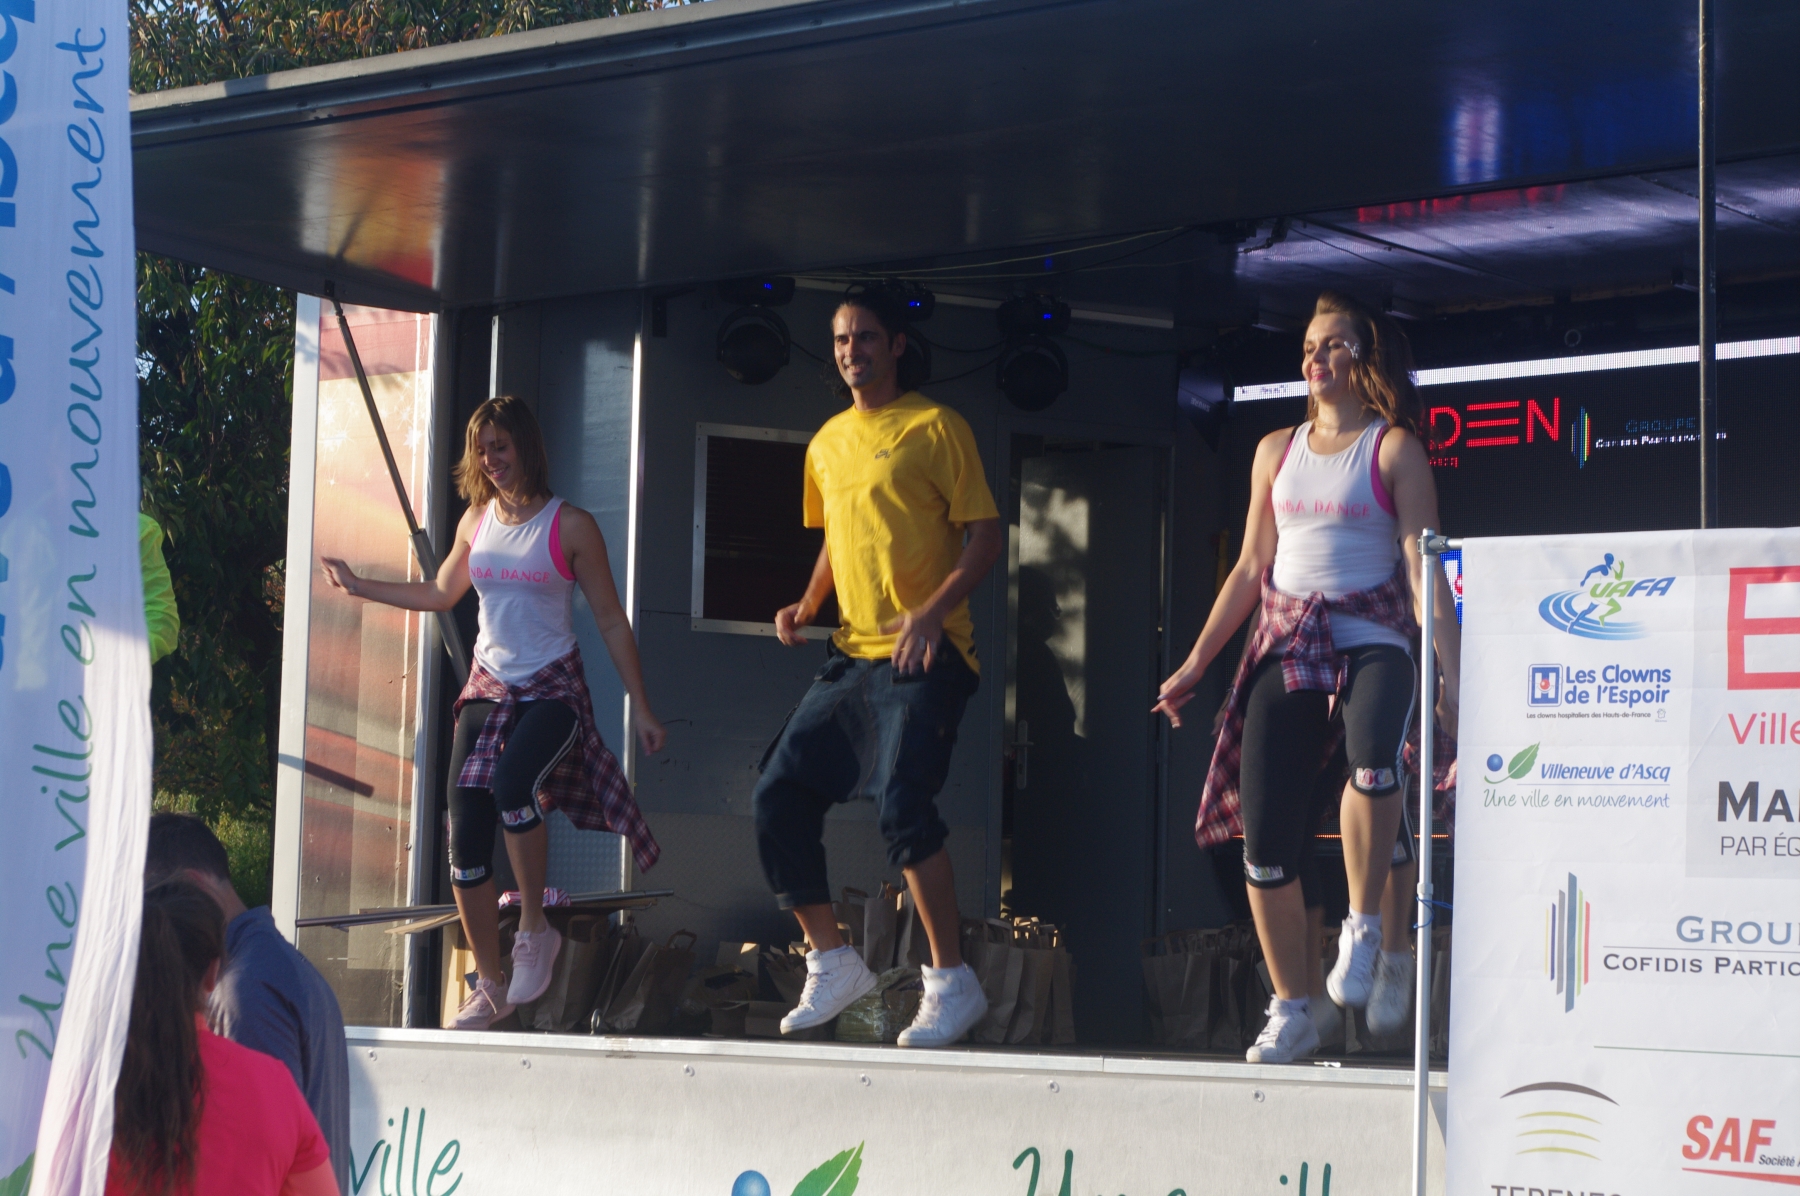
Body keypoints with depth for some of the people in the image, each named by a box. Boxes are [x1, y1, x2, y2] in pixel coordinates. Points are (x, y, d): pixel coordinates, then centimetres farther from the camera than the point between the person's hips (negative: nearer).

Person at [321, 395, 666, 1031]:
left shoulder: (570, 526, -5)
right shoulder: (477, 520, 9)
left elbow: (611, 622, -2)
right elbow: (440, 592, 27)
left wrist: (640, 708, -4)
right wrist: (360, 587, 23)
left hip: (553, 692, -5)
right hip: (488, 690, 5)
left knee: (513, 784, -34)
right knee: (466, 836, -4)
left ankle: (535, 928, -16)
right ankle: (489, 987, 7)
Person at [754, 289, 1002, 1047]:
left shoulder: (936, 427, -4)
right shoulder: (828, 443, 17)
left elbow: (984, 536, -7)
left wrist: (934, 611, -21)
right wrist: (806, 606, 10)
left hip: (925, 655, -7)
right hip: (851, 653, 7)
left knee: (902, 806, -22)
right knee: (778, 798, 1)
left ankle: (952, 984, -13)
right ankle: (832, 964, 15)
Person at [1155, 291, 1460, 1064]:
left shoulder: (1394, 450, 3)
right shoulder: (1277, 451, 17)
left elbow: (1423, 566, -4)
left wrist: (1451, 673, -14)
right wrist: (1195, 664, 17)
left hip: (1370, 642, -5)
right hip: (1284, 648, 5)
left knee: (1373, 761, -37)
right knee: (1265, 833, -4)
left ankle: (1366, 927, -18)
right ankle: (1291, 1009, 8)